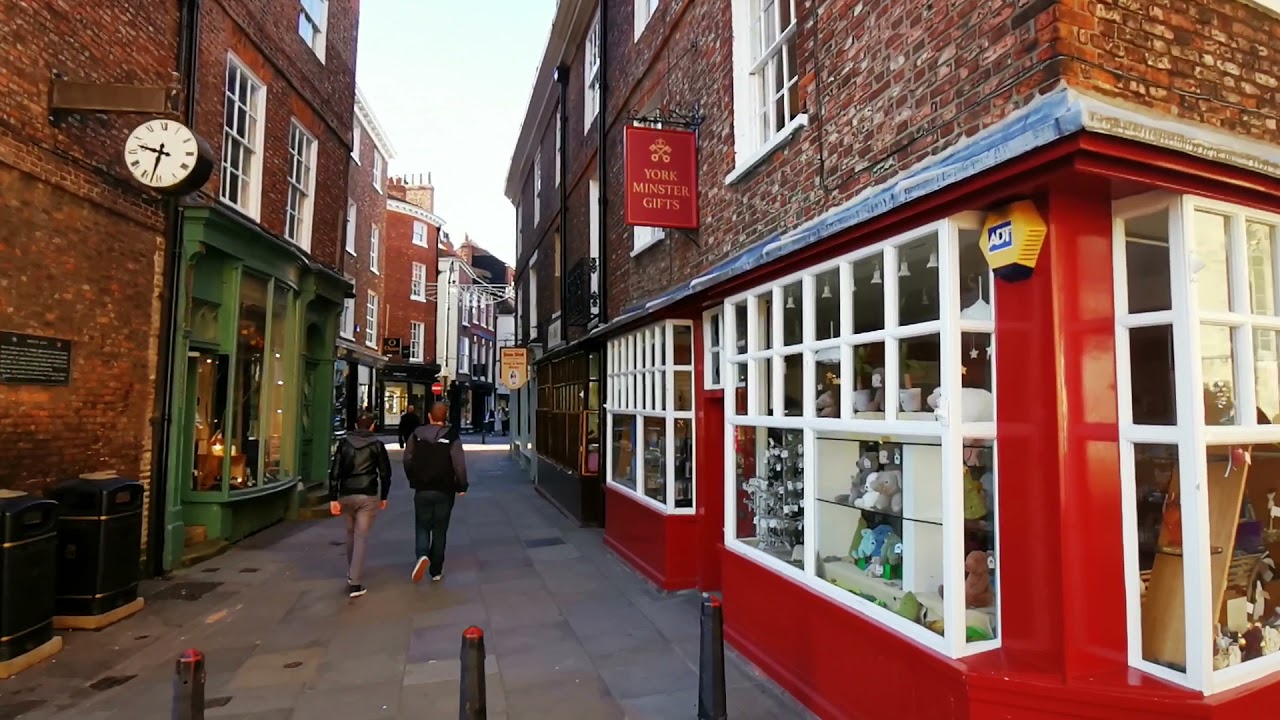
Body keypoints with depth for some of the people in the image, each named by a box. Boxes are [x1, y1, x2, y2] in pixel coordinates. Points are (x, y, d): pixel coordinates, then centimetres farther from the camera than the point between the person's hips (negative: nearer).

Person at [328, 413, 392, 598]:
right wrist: (383, 496, 10)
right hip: (368, 496, -3)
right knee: (361, 538, -1)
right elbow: (385, 473, -1)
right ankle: (354, 583, -3)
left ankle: (351, 574, 36)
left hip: (346, 495, 3)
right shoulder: (377, 445, -2)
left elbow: (334, 472, -2)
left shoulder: (344, 443, 3)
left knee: (351, 534, 22)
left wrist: (333, 498, -1)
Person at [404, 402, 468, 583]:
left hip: (422, 490, 2)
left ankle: (422, 555, -14)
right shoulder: (452, 437, -11)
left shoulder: (416, 435, -1)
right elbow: (459, 464, -15)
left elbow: (407, 461, 5)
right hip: (444, 491, -1)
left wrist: (414, 480, 20)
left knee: (422, 527, 14)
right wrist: (462, 486, -3)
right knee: (440, 530, 11)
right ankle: (436, 571, 16)